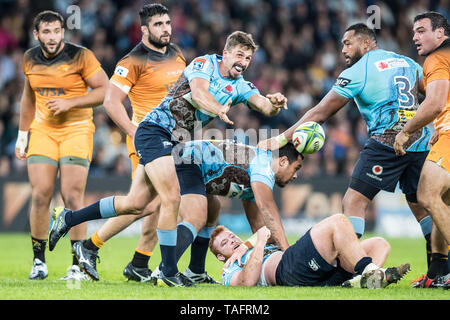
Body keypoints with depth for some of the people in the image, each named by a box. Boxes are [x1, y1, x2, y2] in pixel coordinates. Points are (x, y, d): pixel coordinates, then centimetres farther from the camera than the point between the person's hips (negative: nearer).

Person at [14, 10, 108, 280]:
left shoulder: (81, 56, -10)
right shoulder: (30, 59, 6)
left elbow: (105, 91, -9)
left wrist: (69, 102, -18)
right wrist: (22, 135, 20)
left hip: (77, 130, -4)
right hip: (43, 131, 4)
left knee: (72, 197, -10)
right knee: (40, 196, -3)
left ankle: (79, 265, -3)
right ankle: (39, 261, 9)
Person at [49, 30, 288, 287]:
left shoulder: (240, 87, 10)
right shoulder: (205, 63, -8)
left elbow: (265, 107, -4)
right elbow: (198, 93, -27)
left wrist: (274, 103, -27)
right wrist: (219, 109, -45)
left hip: (178, 144, 8)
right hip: (155, 130, -8)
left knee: (135, 204, 7)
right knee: (172, 199, -19)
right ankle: (169, 272, -11)